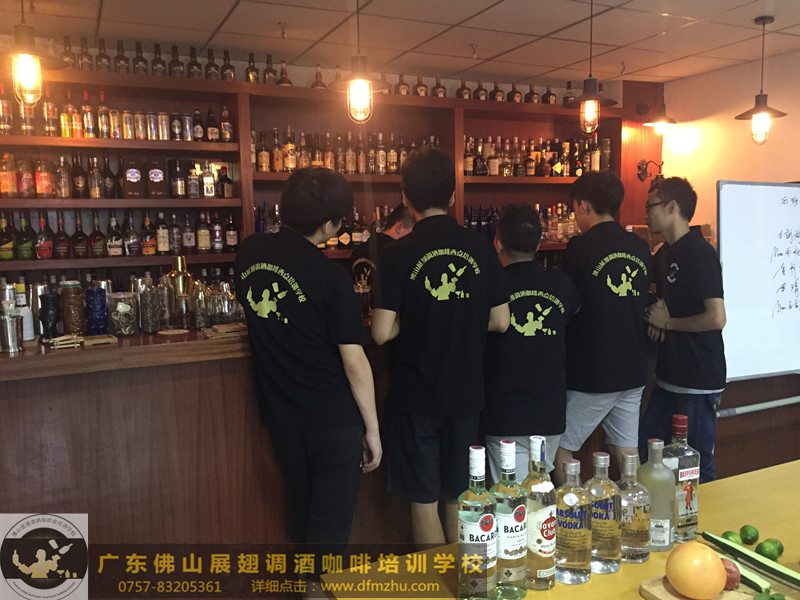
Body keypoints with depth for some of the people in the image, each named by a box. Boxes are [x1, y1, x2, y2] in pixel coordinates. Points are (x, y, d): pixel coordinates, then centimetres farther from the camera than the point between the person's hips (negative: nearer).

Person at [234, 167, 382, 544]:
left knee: (302, 520, 24)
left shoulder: (249, 252, 0)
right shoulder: (331, 277, -18)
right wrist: (373, 429, -7)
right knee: (330, 531, 7)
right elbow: (355, 363, -17)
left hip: (281, 417, 6)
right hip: (333, 421, -6)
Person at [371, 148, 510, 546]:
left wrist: (411, 320, 4)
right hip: (465, 393, 4)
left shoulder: (398, 254, -12)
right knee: (459, 499, 20)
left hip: (415, 397, -3)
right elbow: (500, 321, 1)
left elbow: (382, 332, -16)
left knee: (424, 501, 10)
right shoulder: (480, 248, -3)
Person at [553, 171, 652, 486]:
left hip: (592, 373, -7)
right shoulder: (641, 248, 5)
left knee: (560, 453, 6)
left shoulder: (581, 248, -13)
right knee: (627, 453, 15)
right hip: (633, 369, 7)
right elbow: (642, 302, 15)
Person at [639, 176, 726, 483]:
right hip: (670, 375, 9)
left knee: (698, 464, 3)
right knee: (644, 451, 14)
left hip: (699, 379, -9)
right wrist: (655, 315, 2)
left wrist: (668, 322, -11)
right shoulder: (663, 254, 11)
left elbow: (716, 318, -24)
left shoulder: (700, 253, -16)